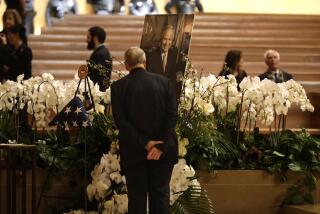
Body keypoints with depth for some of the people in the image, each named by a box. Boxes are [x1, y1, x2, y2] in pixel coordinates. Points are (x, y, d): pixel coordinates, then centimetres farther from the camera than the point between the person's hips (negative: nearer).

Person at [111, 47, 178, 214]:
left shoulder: (118, 87, -4)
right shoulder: (164, 82, -1)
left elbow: (121, 121, -11)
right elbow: (172, 115, -7)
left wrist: (145, 143, -11)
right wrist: (161, 145, -10)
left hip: (134, 152, -1)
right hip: (163, 150, 1)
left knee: (137, 196, 6)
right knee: (161, 193, 9)